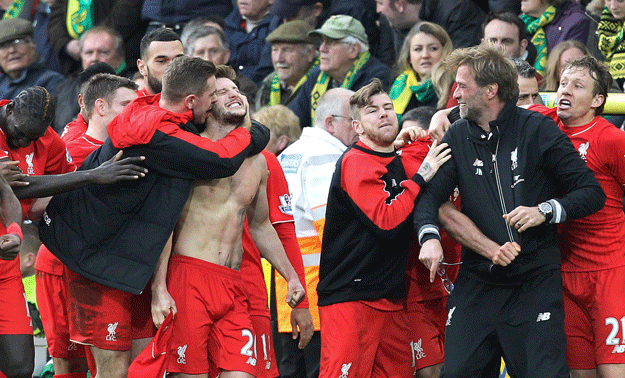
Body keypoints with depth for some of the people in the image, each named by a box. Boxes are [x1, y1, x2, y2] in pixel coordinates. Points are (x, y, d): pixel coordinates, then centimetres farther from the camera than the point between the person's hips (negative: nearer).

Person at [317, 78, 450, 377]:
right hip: (350, 297, -9)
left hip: (391, 300, 9)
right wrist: (420, 177, -15)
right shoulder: (355, 162, -10)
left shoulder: (398, 163, 16)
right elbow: (385, 220, -20)